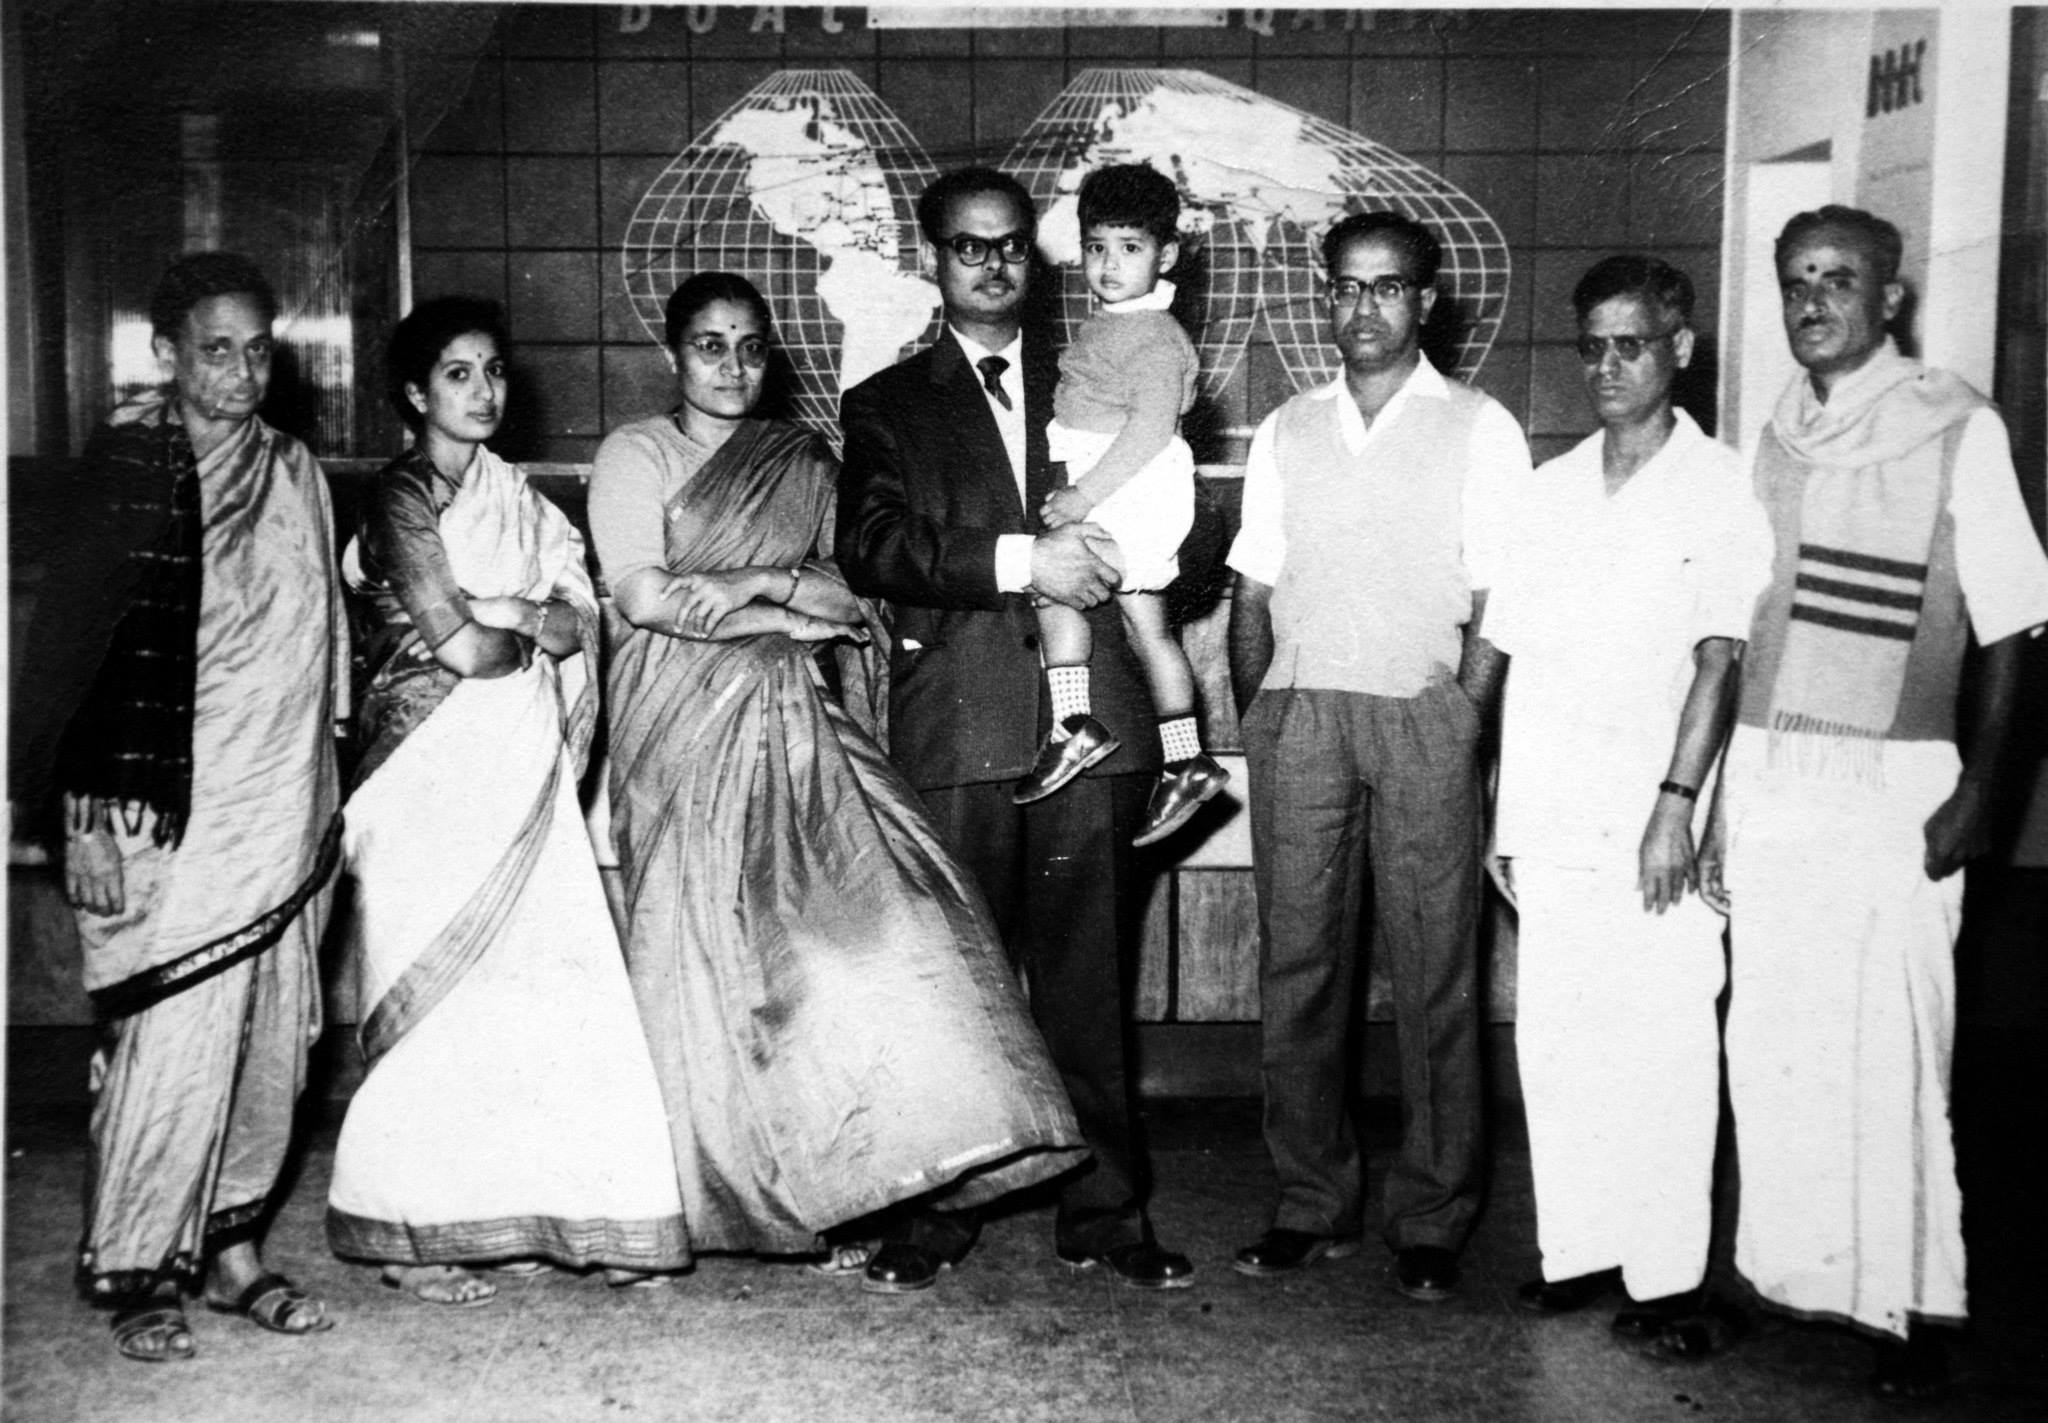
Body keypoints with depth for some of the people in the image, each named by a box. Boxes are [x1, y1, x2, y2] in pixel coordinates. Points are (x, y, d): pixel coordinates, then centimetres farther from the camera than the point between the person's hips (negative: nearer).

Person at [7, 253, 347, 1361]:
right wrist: (96, 811, -15)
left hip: (280, 812, 6)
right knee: (172, 1040, -4)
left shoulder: (294, 472, 12)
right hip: (169, 811, -6)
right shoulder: (127, 464, -6)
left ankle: (230, 1246, 22)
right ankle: (136, 1272, 11)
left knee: (268, 1039, 9)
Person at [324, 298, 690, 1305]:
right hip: (435, 767, -6)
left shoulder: (510, 493, 15)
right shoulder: (402, 497, -6)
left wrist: (509, 614, -10)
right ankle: (407, 1233, 10)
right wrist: (536, 631, 2)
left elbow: (580, 623, 7)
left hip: (519, 769, 6)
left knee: (540, 984, 2)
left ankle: (506, 1209, 12)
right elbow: (459, 647, -14)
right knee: (440, 992, -2)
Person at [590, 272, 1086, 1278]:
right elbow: (643, 597, -7)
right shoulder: (636, 454, 7)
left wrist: (756, 582, -8)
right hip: (683, 722, -3)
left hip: (793, 723, 3)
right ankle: (724, 1192, 7)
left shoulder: (805, 463, 17)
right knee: (709, 947, -5)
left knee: (845, 916, -11)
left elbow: (853, 598, 9)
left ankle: (818, 1180, -4)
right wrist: (791, 605, -4)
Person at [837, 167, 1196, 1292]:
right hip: (954, 729, -1)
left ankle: (1104, 1214, 13)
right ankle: (932, 1216, 12)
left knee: (1088, 979, 4)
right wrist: (1021, 561, -14)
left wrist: (1101, 554, 2)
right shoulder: (887, 405, 13)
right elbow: (869, 548, -4)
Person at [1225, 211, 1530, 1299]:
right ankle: (1312, 1203, 12)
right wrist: (1256, 723, 0)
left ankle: (1432, 1219, 8)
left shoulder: (1479, 431, 6)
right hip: (1297, 715, 3)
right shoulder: (1285, 433, 15)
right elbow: (1253, 594, 13)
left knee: (1434, 972, -1)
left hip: (1423, 714, -3)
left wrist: (1463, 728, -10)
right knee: (1295, 963, 2)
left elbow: (1495, 605, 0)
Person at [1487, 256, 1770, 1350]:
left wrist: (1677, 802, -16)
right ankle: (1579, 1250, 17)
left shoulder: (1718, 489, 0)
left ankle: (1667, 1278, 6)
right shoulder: (1552, 487, 14)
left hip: (1652, 818, -4)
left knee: (1662, 1045, -3)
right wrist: (1506, 809, 10)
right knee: (1553, 1038, 6)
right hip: (1552, 818, 5)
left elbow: (1718, 658, -7)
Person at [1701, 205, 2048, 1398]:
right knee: (1770, 1042, 6)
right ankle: (1791, 1273, 19)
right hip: (1767, 770, 5)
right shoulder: (1776, 436, 11)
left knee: (1888, 1051, -2)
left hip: (1893, 782, -4)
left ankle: (1911, 1307, 11)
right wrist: (1721, 797, 11)